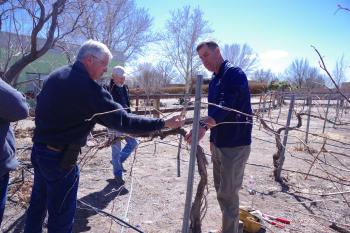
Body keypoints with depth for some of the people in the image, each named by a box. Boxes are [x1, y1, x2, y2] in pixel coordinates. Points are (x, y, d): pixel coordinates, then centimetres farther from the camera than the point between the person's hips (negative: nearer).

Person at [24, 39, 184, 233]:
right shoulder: (88, 88, -24)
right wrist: (163, 123, -21)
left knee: (37, 205, 25)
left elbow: (41, 103, 15)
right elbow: (123, 121, -26)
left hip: (38, 149, 9)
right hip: (60, 158, -8)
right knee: (61, 216, 8)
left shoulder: (55, 75, 3)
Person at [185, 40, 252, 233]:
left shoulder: (234, 73, -16)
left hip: (235, 145, -9)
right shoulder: (214, 80, 13)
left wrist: (204, 126, -46)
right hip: (218, 143, 9)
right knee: (220, 189, 18)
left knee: (228, 193, -1)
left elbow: (226, 106, -32)